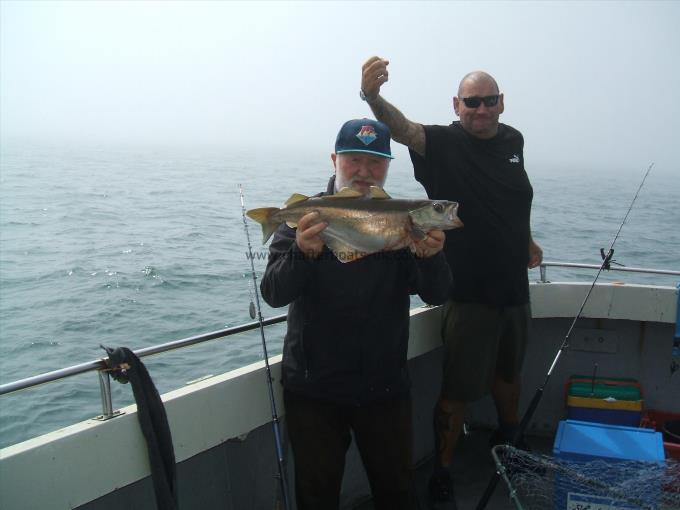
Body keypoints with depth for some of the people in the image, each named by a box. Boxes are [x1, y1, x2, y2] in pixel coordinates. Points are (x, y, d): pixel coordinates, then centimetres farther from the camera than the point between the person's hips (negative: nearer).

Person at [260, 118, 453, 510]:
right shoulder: (304, 216, -5)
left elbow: (437, 295, -8)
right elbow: (274, 294, -15)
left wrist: (431, 257, -29)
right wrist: (303, 253, -34)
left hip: (385, 386, 2)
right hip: (313, 389, -1)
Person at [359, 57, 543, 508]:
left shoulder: (512, 141, 6)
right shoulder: (445, 143, -13)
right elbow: (403, 128, -34)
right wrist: (373, 97, -52)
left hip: (514, 286, 6)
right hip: (468, 292, -6)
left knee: (508, 372, 25)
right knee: (458, 392, -1)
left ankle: (510, 443, 50)